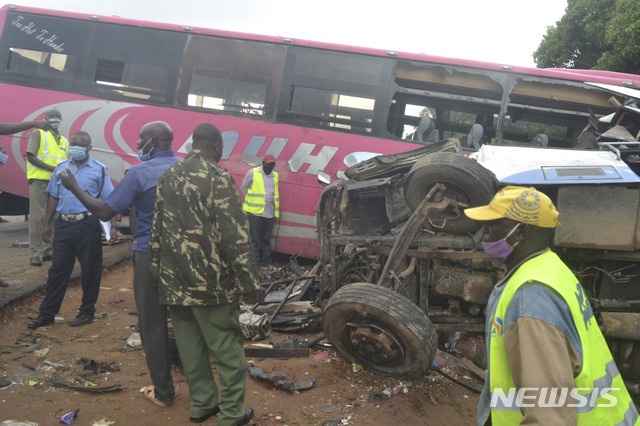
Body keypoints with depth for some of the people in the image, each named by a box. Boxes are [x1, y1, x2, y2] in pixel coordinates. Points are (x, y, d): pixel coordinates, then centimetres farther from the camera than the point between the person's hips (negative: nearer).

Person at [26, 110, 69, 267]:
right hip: (39, 180, -6)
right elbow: (31, 157, -7)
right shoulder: (38, 134, 4)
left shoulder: (64, 140, 21)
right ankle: (34, 253, -6)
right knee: (38, 217, -8)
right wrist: (51, 168, -17)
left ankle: (47, 250, 15)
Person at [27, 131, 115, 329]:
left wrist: (111, 226, -9)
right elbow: (54, 197, 16)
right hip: (64, 224, 3)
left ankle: (87, 312, 18)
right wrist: (46, 223, 11)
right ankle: (47, 313, 16)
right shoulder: (61, 168, 13)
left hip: (88, 225, -3)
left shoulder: (99, 170, 2)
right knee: (57, 268, 7)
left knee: (90, 270, 4)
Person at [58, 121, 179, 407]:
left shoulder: (139, 173, -12)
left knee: (152, 325, 7)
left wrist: (74, 188, 1)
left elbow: (105, 212, -10)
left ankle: (163, 392, 16)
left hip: (150, 257, -5)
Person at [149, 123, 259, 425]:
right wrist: (249, 282, -13)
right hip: (211, 283, -7)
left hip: (175, 283, 7)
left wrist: (160, 271, 22)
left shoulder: (168, 177, 9)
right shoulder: (217, 178, -14)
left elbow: (157, 229, 14)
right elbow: (234, 236, -18)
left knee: (190, 347, 17)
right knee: (227, 348, 6)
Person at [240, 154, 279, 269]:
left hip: (269, 213, 4)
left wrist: (276, 210, 14)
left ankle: (266, 262, 17)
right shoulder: (252, 172, 2)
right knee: (255, 239, -1)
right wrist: (252, 201, 3)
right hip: (255, 212, -4)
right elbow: (243, 188, 8)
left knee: (267, 239, 10)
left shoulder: (275, 175, 15)